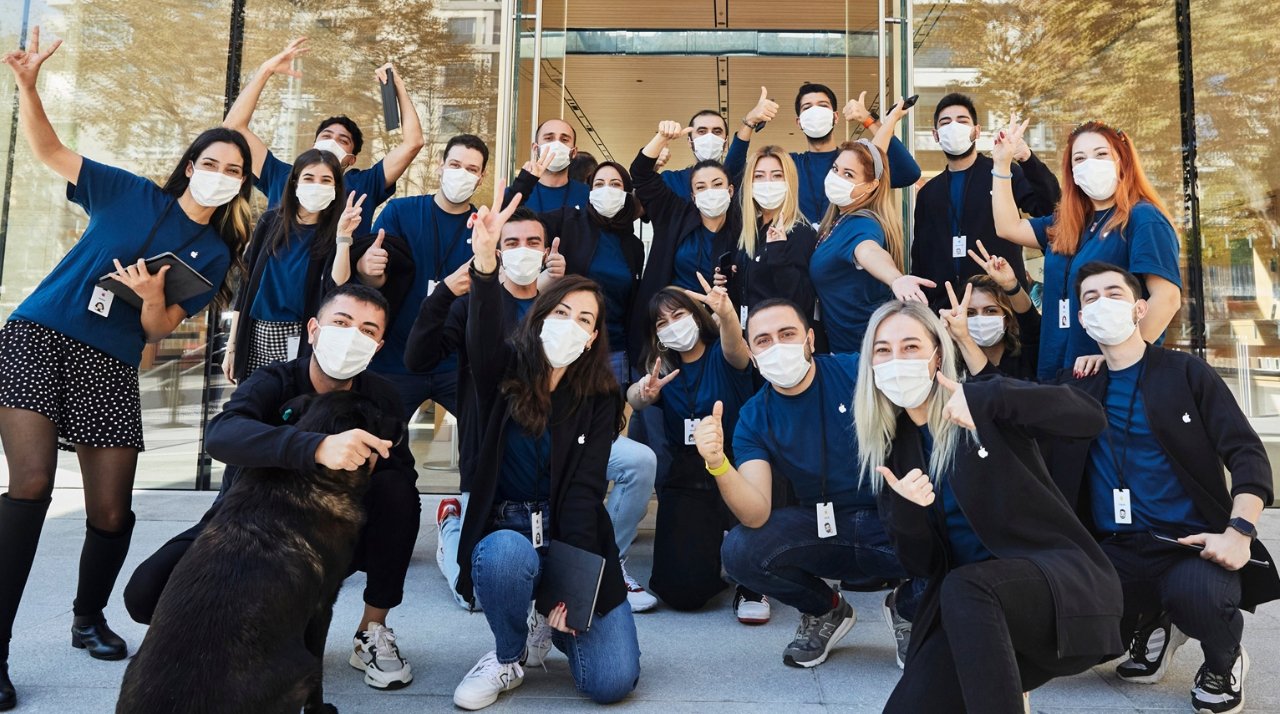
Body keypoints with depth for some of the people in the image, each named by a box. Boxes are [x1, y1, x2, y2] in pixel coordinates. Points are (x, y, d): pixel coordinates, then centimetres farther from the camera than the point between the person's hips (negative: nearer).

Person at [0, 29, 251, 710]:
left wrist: (153, 296, -19)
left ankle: (89, 617, 28)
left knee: (111, 513, 0)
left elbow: (160, 330, 2)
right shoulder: (130, 194, 4)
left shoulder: (215, 254, 6)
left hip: (109, 370, 2)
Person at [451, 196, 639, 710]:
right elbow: (483, 338, -26)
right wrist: (484, 263, -45)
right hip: (506, 527, 0)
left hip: (573, 534, 1)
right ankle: (508, 656, -4)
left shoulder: (599, 398, -2)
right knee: (504, 555, -38)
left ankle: (549, 628, 21)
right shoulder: (506, 372, -2)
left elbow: (584, 490, -10)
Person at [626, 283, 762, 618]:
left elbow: (736, 351, -26)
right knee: (682, 590, -16)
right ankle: (718, 550, 21)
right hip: (686, 479, 2)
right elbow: (633, 399, -11)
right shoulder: (664, 368, 9)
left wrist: (726, 313, -49)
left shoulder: (721, 355, 0)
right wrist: (644, 392, -37)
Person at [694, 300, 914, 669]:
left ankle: (906, 609, 7)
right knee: (739, 552, -24)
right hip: (824, 529, 1)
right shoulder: (754, 419, -5)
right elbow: (757, 515, -17)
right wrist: (718, 464, -35)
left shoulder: (858, 371, -10)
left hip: (895, 523, -1)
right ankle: (825, 611, 10)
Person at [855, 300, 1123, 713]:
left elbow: (1090, 417, -17)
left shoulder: (984, 411, -2)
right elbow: (921, 566, 4)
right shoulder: (888, 451, 8)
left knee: (964, 588, -36)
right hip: (964, 608, 4)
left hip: (1059, 575, -4)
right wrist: (906, 509, -17)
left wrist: (989, 398, -28)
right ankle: (1004, 680, 7)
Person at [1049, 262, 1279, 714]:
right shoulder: (1074, 389, 12)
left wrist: (1240, 530, -18)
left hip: (1192, 542, -3)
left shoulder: (1186, 373, 5)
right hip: (1117, 550, 3)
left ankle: (1225, 661, 2)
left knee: (1195, 593, -37)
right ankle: (1150, 627, 12)